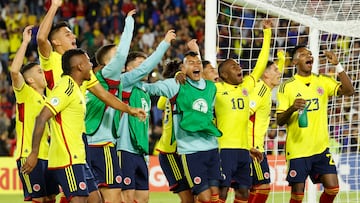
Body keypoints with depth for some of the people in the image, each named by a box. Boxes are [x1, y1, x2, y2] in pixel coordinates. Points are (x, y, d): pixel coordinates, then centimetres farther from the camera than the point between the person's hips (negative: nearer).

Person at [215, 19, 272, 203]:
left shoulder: (246, 87, 15)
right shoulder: (216, 89, 0)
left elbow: (261, 64, 19)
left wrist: (267, 33, 20)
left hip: (243, 148, 6)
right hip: (224, 147, -6)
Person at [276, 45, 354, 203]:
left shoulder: (322, 82, 7)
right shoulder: (287, 86, -4)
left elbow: (348, 91, -6)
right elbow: (279, 121, -5)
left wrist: (337, 65, -14)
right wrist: (292, 108, -25)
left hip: (321, 148, 4)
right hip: (297, 150, -4)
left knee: (332, 188, -2)